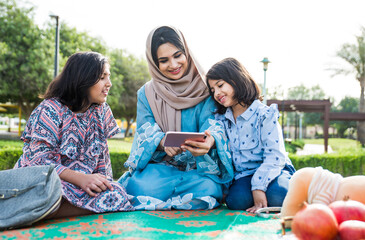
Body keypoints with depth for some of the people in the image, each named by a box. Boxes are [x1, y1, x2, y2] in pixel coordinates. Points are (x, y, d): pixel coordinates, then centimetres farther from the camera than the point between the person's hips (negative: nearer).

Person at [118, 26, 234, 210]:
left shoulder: (204, 89, 5)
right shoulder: (146, 93, 9)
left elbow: (212, 123, -7)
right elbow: (146, 132, 0)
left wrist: (211, 141, -35)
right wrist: (163, 143, -27)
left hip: (198, 168, 0)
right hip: (159, 165, 0)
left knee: (208, 189, -34)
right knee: (140, 188, -32)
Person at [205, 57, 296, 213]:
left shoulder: (264, 114, -7)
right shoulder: (221, 119, 9)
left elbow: (275, 155, -15)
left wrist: (258, 187, -25)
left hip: (271, 171, -3)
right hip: (243, 176, 3)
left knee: (278, 194, -34)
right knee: (236, 199, -29)